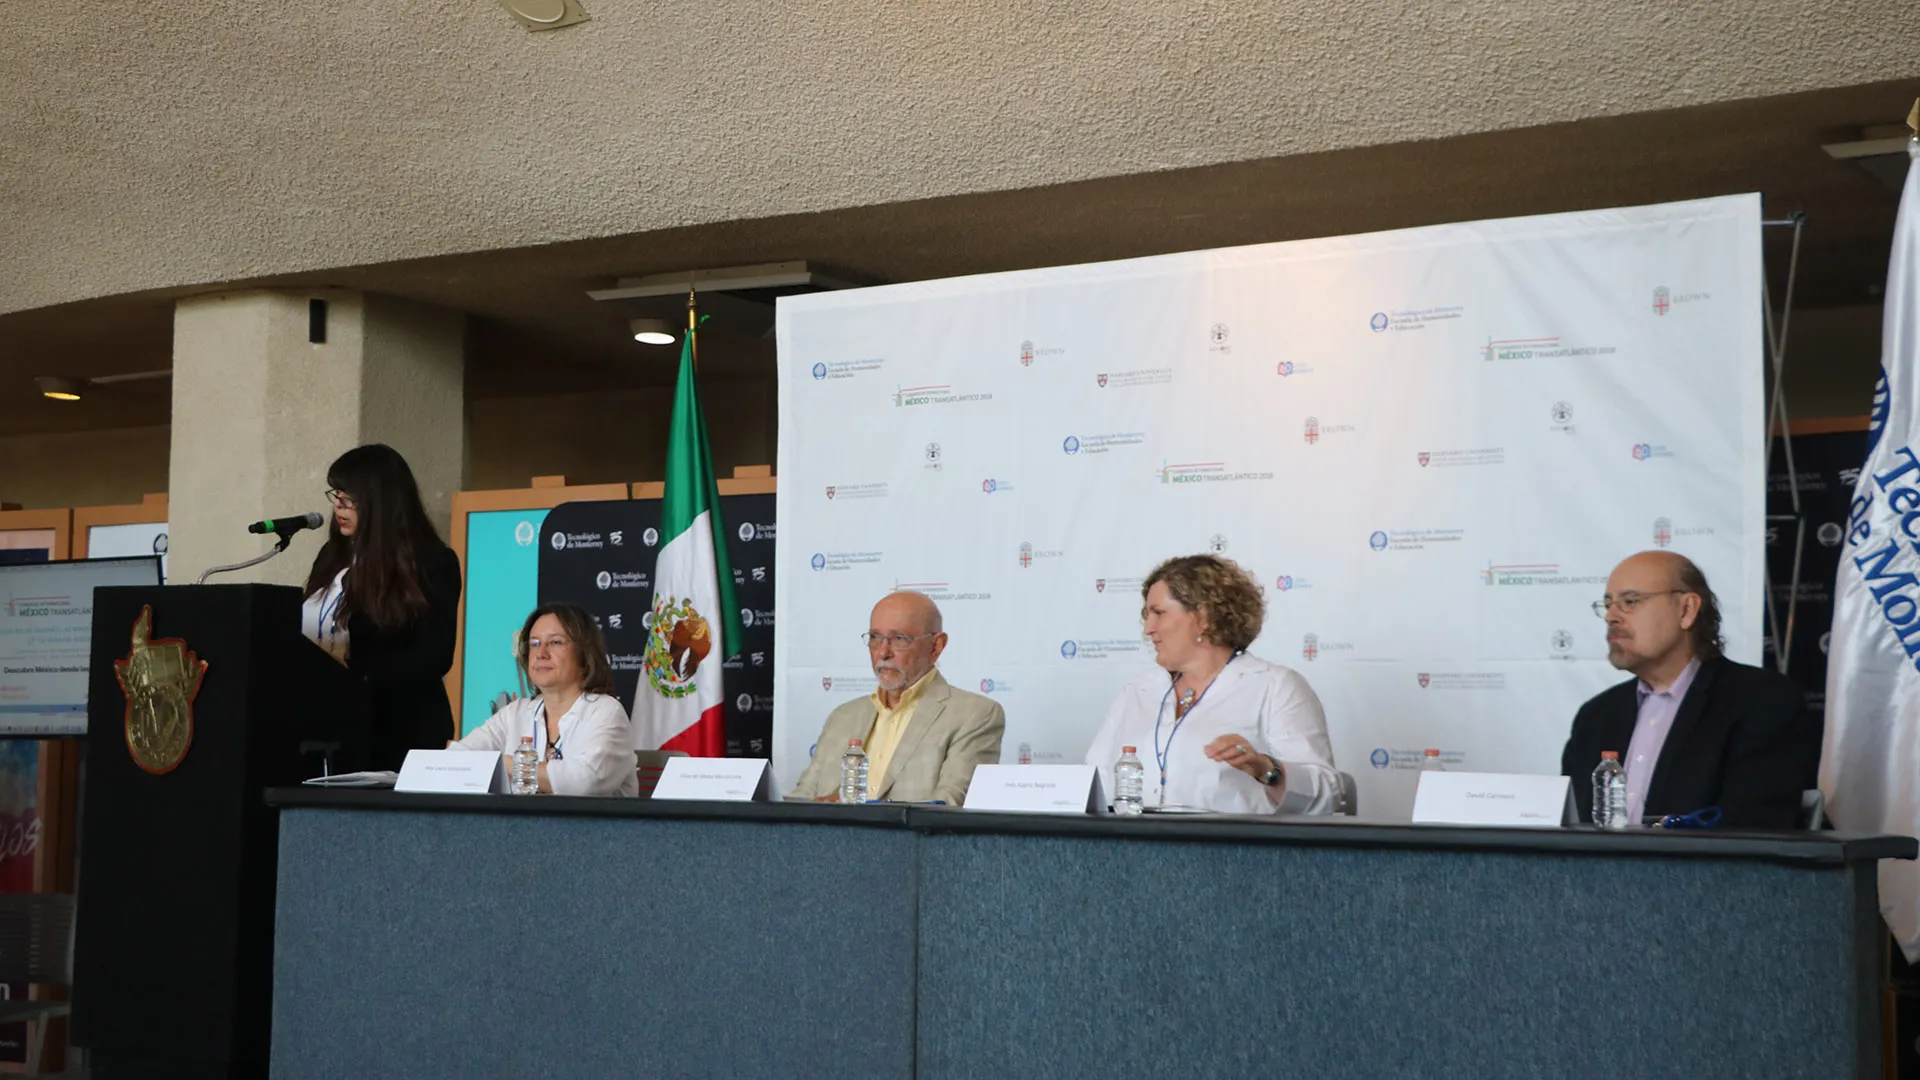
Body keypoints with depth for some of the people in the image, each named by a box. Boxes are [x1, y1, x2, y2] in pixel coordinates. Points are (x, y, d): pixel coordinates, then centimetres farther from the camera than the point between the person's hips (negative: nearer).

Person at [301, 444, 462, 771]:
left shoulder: (433, 564, -7)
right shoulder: (333, 555, 12)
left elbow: (433, 658, -13)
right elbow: (309, 631, 16)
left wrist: (352, 669, -17)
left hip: (399, 732, -5)